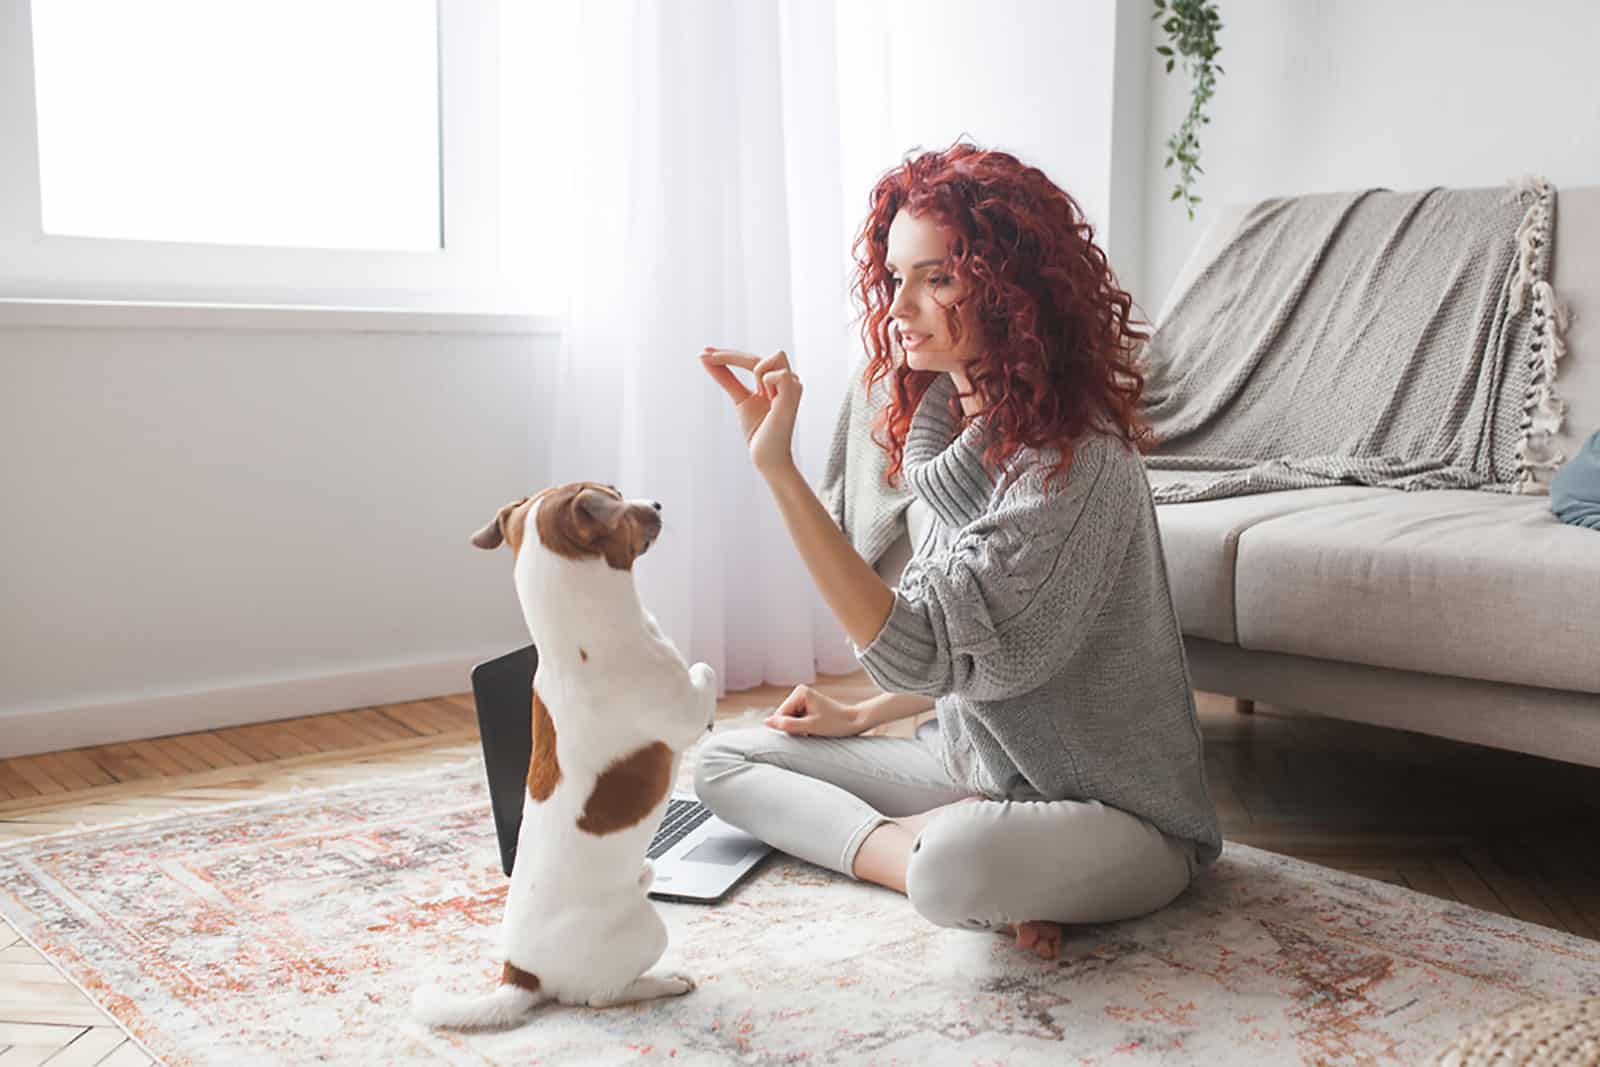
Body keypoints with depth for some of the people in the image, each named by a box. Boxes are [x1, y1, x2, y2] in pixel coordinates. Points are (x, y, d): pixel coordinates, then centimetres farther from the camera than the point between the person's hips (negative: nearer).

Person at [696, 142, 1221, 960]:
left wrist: (778, 467, -33)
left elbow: (919, 652, -31)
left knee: (957, 862, -42)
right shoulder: (955, 423, 4)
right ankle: (912, 852, -10)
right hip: (984, 771, 10)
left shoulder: (1076, 459, -24)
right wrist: (859, 717, 9)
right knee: (724, 761, 5)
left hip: (1117, 813, -9)